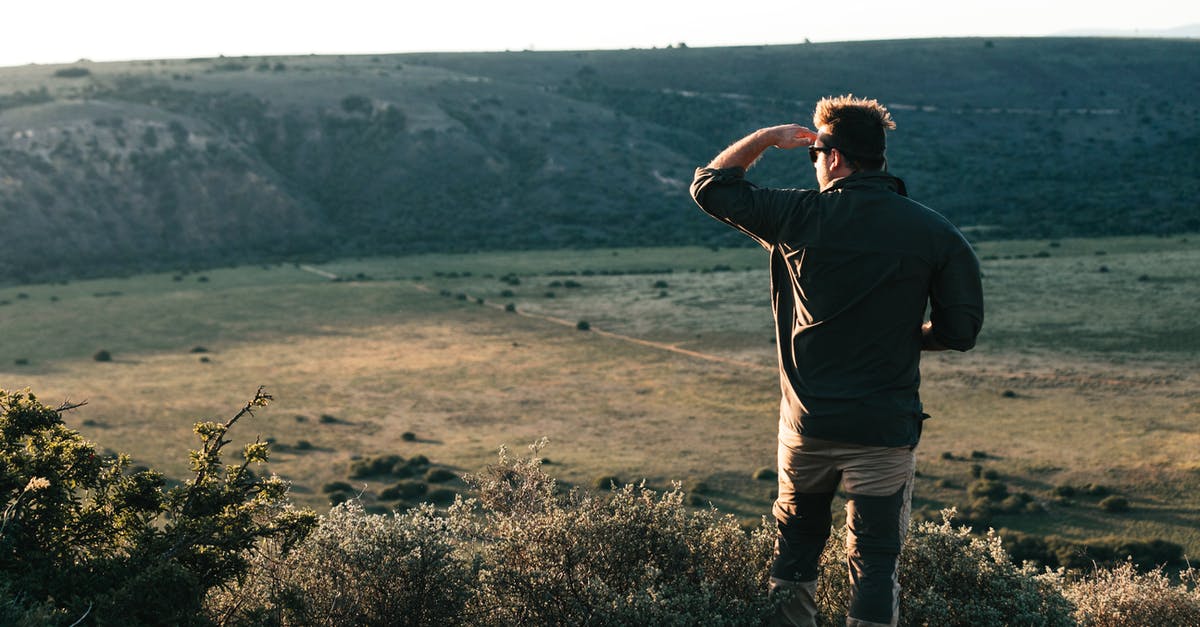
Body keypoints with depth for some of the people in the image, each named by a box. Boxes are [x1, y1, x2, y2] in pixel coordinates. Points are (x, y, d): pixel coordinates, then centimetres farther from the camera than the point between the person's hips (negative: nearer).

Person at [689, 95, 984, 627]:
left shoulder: (800, 217, -7)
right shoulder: (935, 232, -4)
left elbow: (711, 186, 6)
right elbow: (961, 329, -2)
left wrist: (767, 137, 13)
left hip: (807, 424, 0)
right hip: (886, 427, 0)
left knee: (796, 541, 20)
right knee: (874, 559, 7)